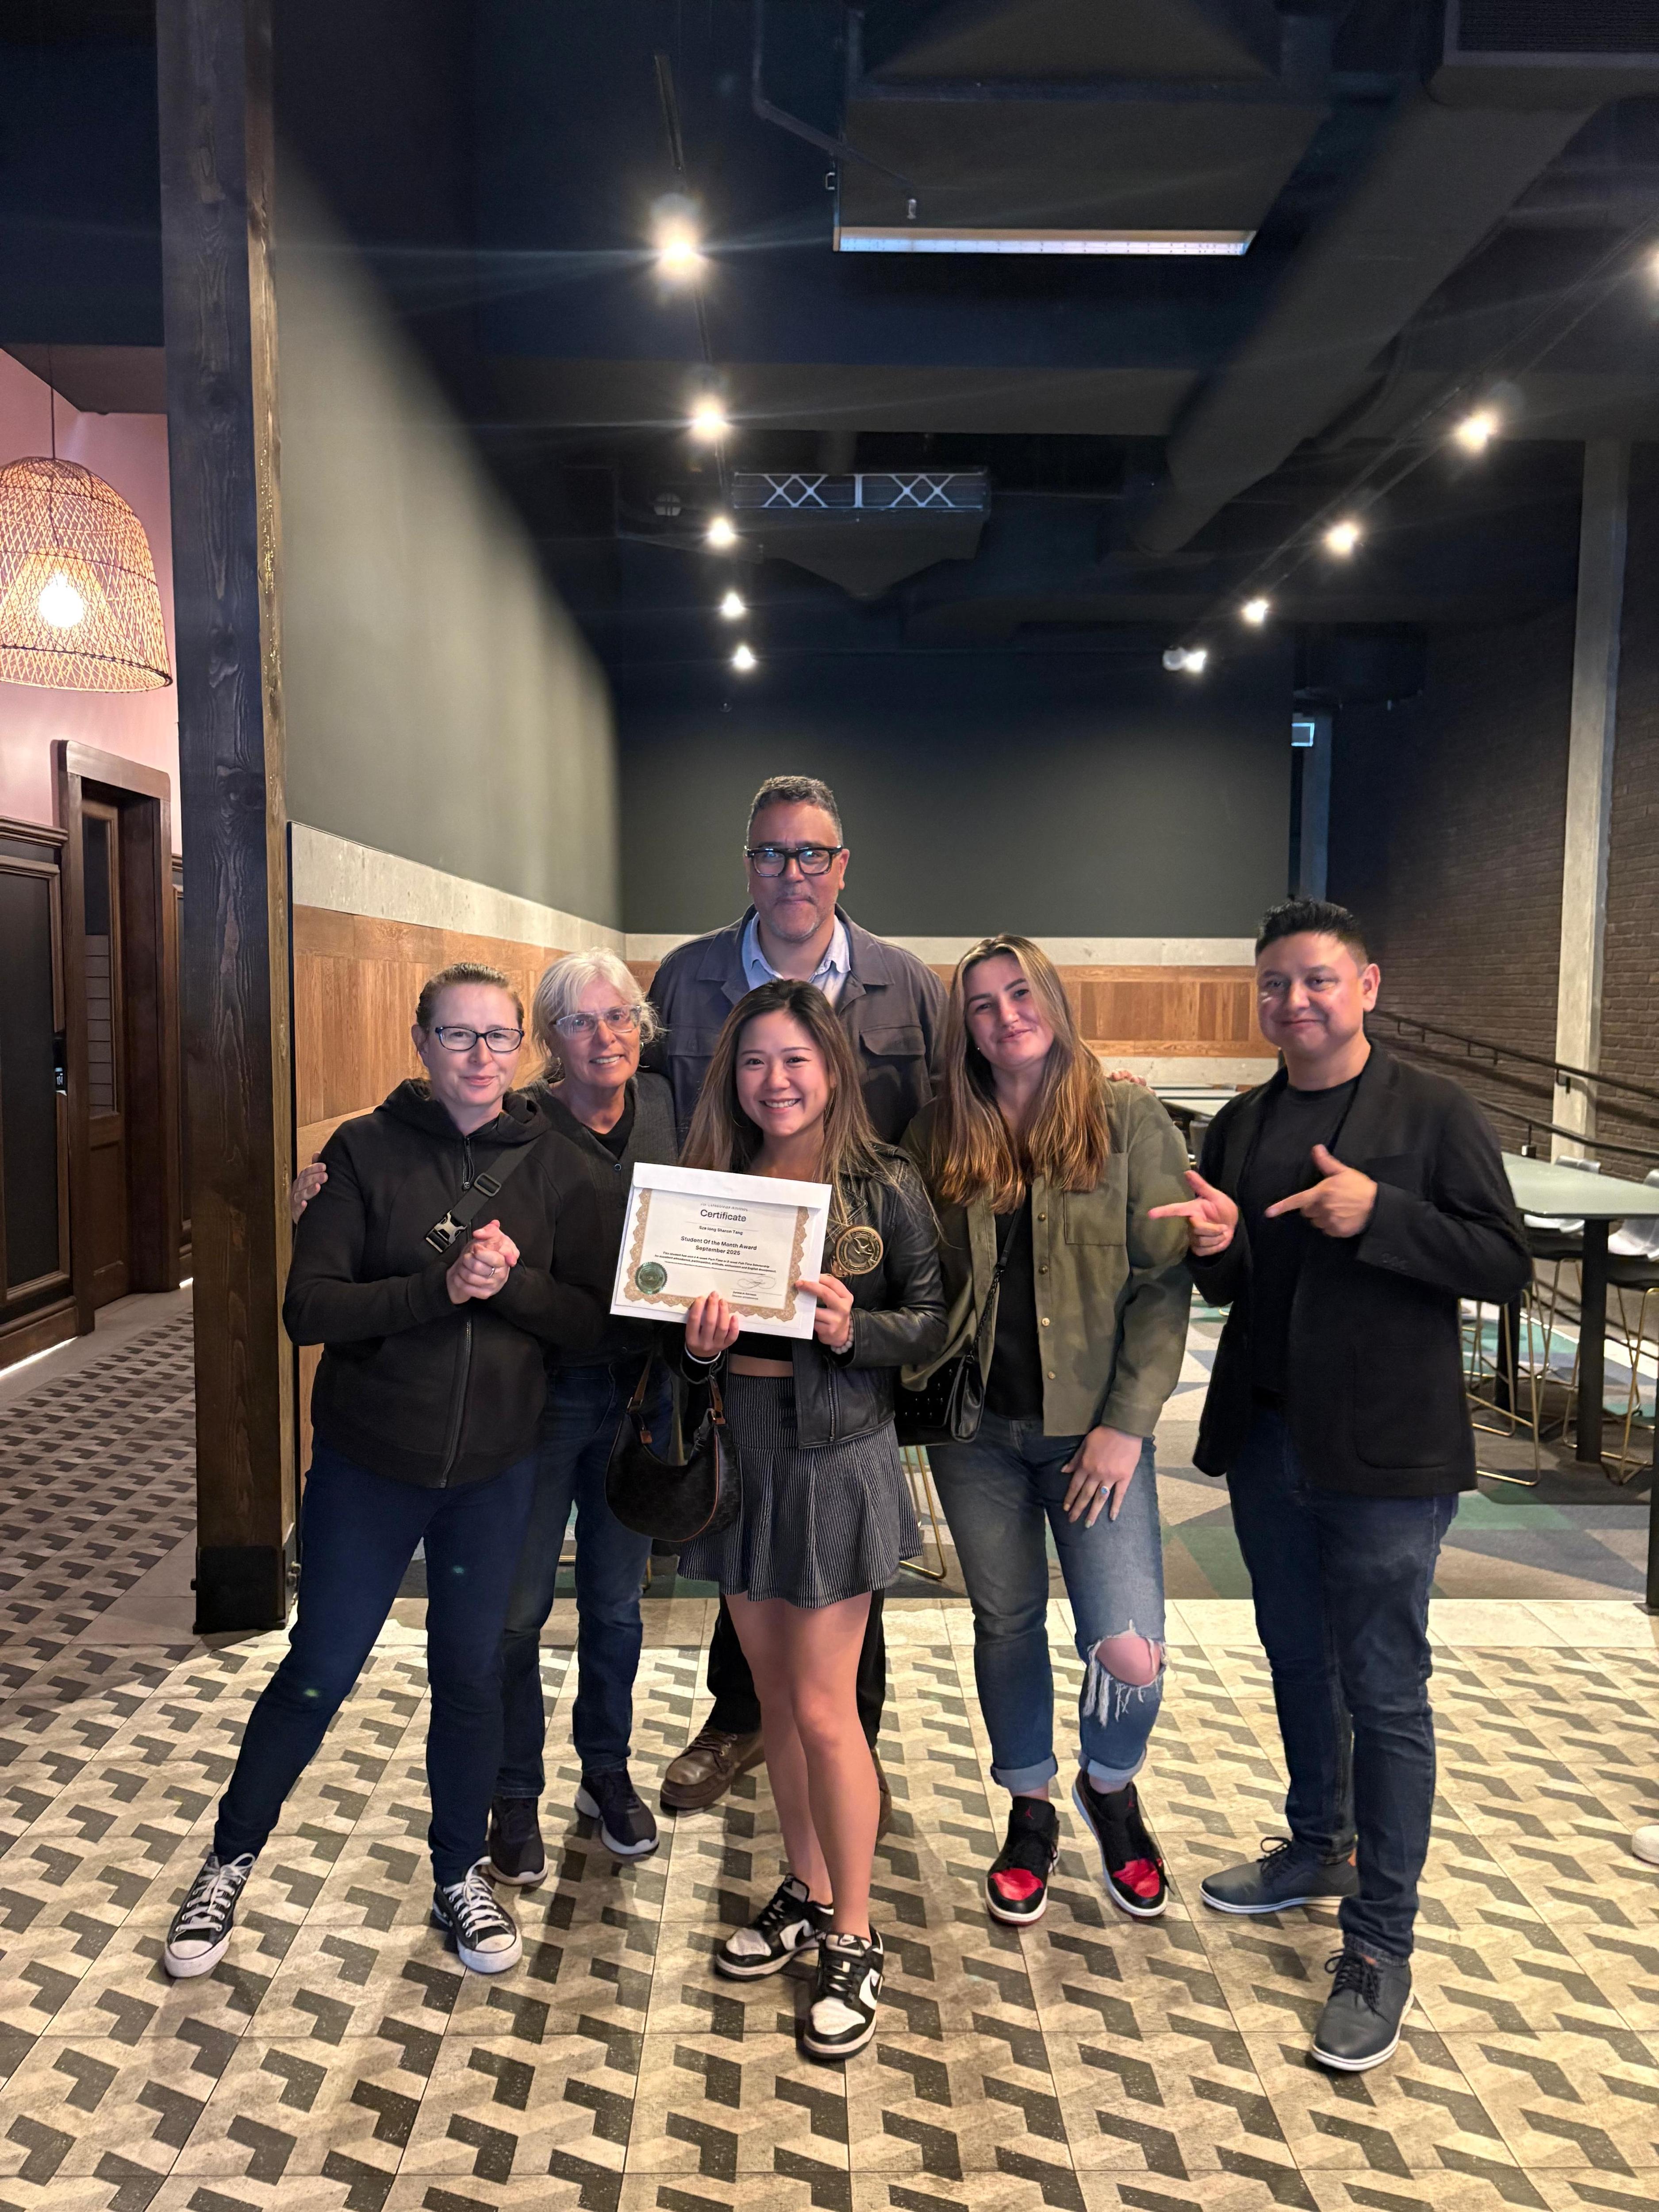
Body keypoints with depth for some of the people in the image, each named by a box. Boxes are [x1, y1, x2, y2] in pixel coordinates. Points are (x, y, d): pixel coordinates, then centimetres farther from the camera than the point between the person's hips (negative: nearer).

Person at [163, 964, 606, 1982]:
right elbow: (310, 1307, -16)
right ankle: (230, 1863, 36)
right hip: (368, 1462, -2)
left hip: (496, 1467, 2)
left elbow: (590, 1319, -6)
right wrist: (441, 1288, -28)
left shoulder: (554, 1166, -4)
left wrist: (512, 1282, -24)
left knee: (472, 1673, 15)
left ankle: (461, 1874, 37)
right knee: (318, 1674, 11)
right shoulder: (367, 1151, -10)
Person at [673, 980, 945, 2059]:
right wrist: (697, 1345, -14)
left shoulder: (886, 1185, -10)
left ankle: (855, 1938, 21)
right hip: (740, 1450, 5)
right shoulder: (712, 1182, 1)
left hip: (836, 1456, -4)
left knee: (823, 1706, 1)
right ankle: (807, 1891, 36)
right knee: (774, 1691, 16)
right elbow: (682, 1328, 8)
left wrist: (855, 1330, -23)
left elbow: (935, 1320, -6)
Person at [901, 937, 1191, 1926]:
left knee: (1132, 1652, -6)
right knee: (1006, 1622, 15)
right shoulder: (940, 1134, 3)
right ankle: (1032, 1812, 38)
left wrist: (1126, 1424, -12)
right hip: (976, 1428, 3)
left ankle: (1110, 1789, 27)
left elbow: (1166, 1282, -7)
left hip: (1093, 1426, -2)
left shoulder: (1131, 1120, -5)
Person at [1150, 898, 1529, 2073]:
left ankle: (1380, 1946, 16)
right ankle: (1318, 1846, 42)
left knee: (1383, 1689, 2)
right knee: (1298, 1658, 20)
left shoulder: (1434, 1111, -8)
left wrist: (1378, 1213, -24)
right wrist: (1215, 1247, -9)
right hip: (1267, 1436, 6)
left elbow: (1505, 1266, -11)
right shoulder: (1240, 1126, 9)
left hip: (1386, 1449, -6)